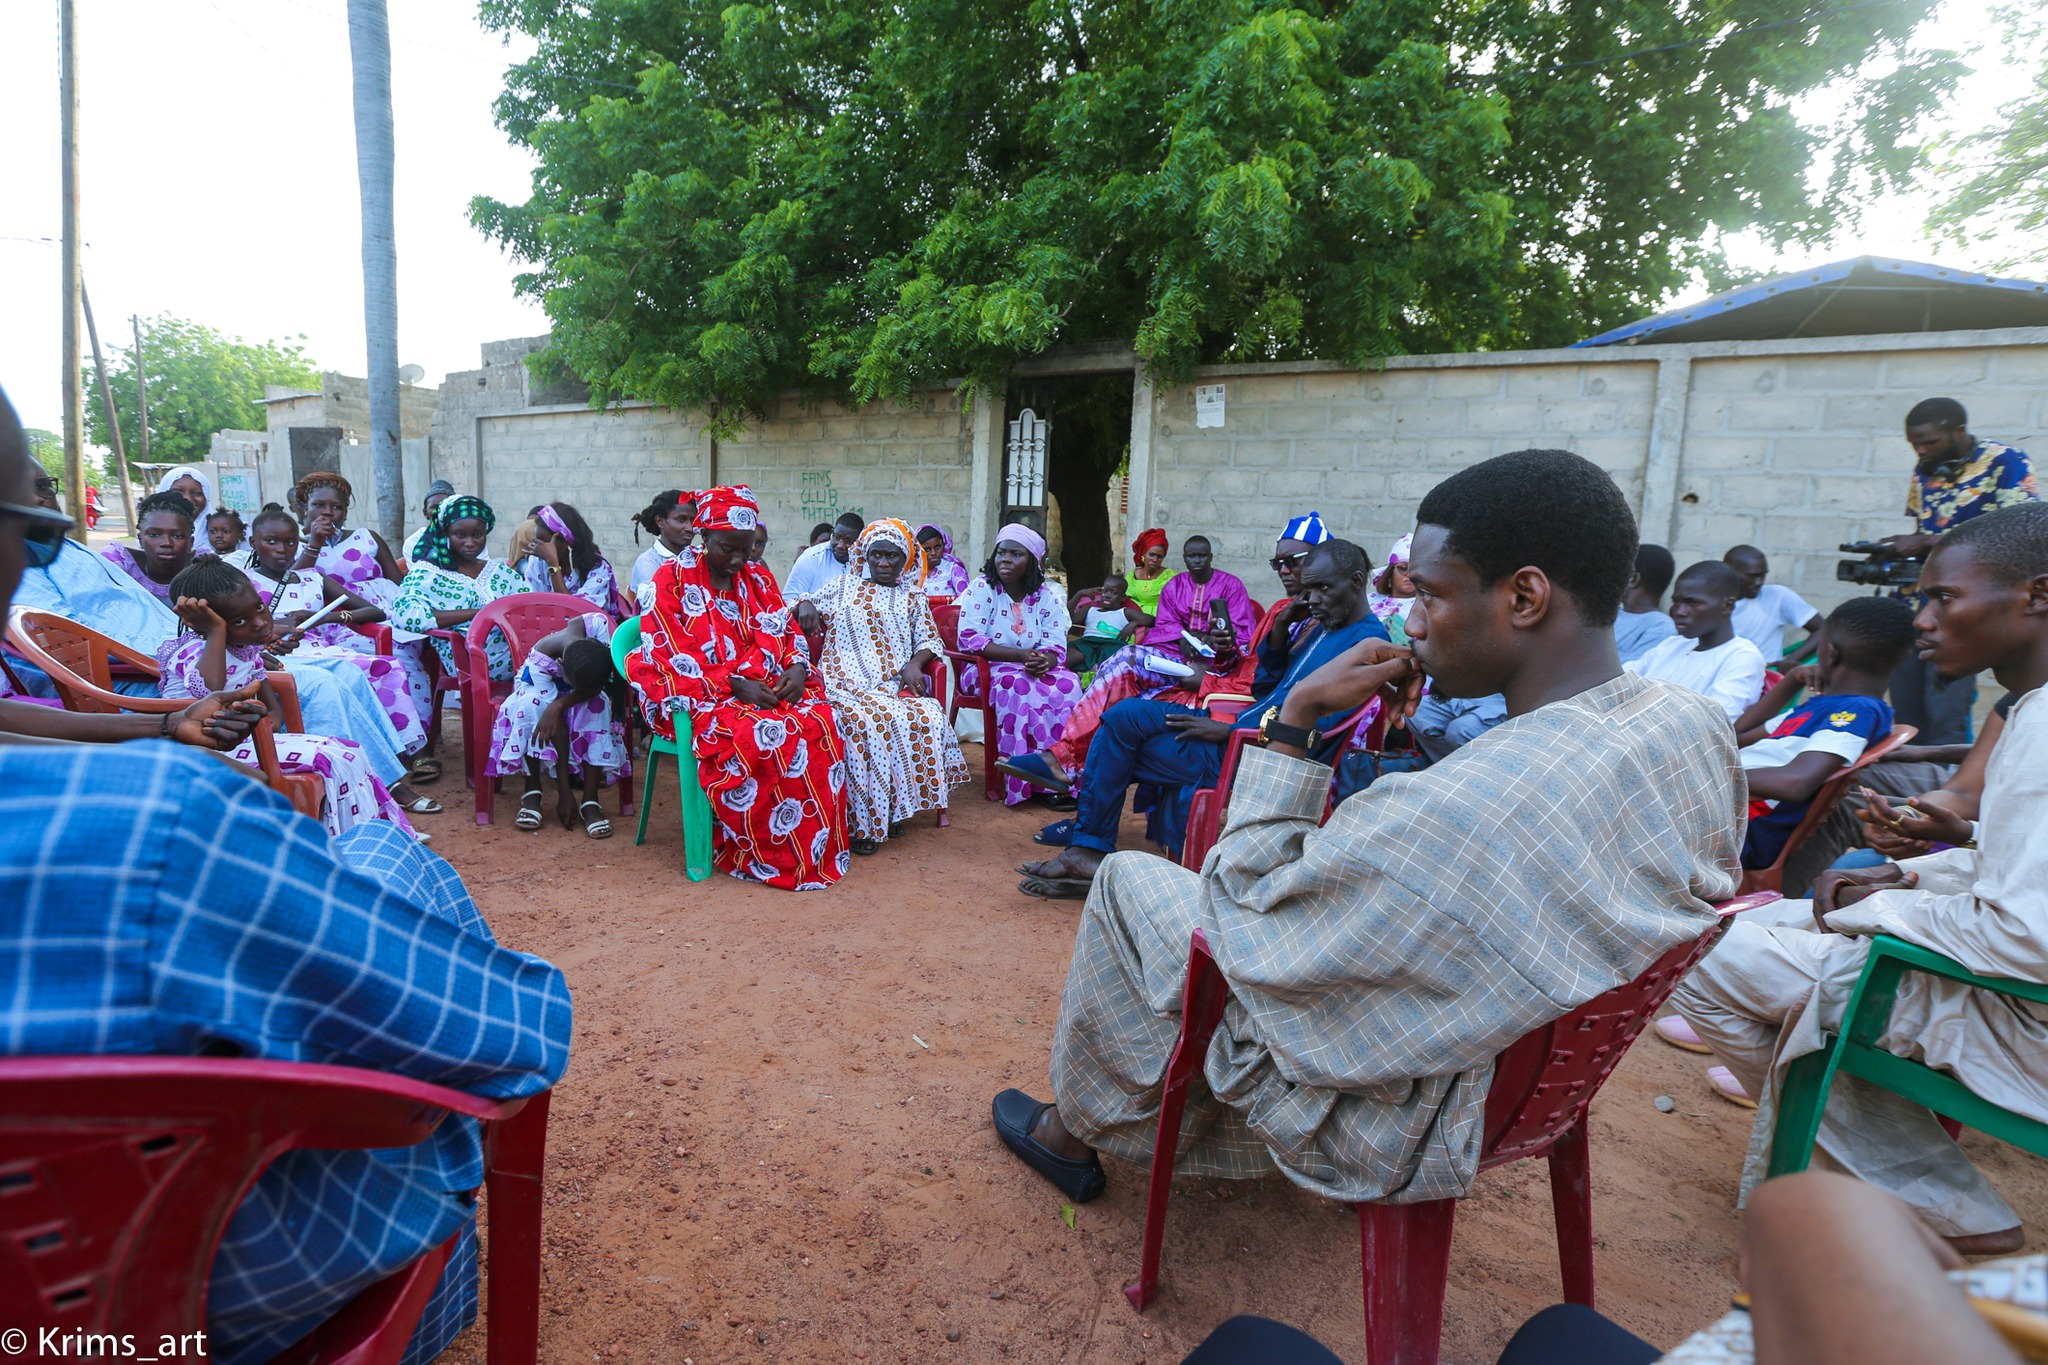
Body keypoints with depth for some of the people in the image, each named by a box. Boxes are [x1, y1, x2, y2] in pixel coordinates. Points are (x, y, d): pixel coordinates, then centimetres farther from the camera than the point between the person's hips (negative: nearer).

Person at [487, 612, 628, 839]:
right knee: (530, 705, -36)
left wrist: (558, 706, -42)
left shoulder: (598, 624, -38)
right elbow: (558, 730, -36)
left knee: (598, 705, -33)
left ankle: (590, 801, -28)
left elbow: (601, 684, -29)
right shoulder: (539, 661, -38)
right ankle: (532, 792, -21)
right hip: (539, 687, -2)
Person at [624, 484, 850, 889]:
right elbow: (671, 657, -8)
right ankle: (762, 856, -19)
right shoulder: (672, 579, 1)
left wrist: (797, 668, -8)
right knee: (757, 735, -36)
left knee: (820, 722, -27)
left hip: (765, 689, 5)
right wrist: (735, 685, -19)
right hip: (699, 696, -4)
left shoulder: (757, 578, 15)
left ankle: (819, 848, -19)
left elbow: (789, 635, 16)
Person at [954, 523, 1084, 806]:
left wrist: (1046, 660, -28)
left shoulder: (1047, 595, 5)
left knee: (1069, 683, -27)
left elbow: (1056, 645, -2)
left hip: (1033, 669, 4)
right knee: (1018, 686, -36)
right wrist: (1021, 655, -24)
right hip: (986, 668, -3)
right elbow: (970, 638, -16)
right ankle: (1025, 781, -28)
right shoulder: (981, 588, -5)